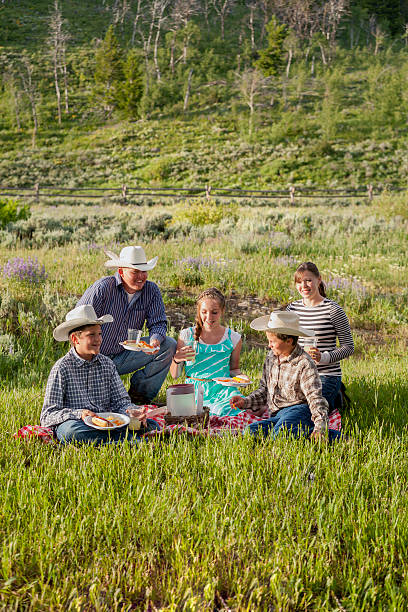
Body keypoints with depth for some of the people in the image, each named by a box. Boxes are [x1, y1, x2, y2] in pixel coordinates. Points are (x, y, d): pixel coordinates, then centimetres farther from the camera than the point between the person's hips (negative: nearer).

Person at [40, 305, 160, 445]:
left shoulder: (107, 364, 10)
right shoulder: (62, 368, -4)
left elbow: (120, 401, 9)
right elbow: (47, 416, -8)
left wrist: (130, 412, -15)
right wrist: (78, 414, -26)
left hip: (105, 424, 3)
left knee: (151, 425, -13)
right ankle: (133, 439, -30)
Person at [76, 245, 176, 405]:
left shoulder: (151, 290, -4)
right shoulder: (103, 287, -16)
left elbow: (158, 323, -1)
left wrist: (155, 340, -27)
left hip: (125, 357, 4)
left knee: (169, 345, -13)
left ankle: (139, 393, -2)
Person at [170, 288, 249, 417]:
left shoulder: (233, 338, 6)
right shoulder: (187, 336, 3)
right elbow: (175, 375, 9)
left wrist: (240, 377, -1)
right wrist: (176, 360, -13)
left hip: (222, 390, 2)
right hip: (194, 390, -2)